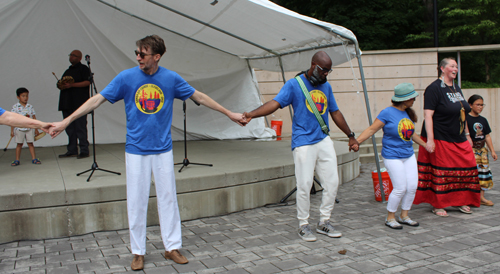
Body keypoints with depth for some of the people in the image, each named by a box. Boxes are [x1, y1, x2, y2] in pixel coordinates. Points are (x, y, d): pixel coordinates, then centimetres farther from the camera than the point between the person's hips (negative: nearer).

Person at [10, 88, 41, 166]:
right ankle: (17, 160, 12)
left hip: (29, 129, 2)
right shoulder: (15, 107, -4)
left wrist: (36, 129, 11)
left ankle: (34, 158, 10)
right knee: (19, 144, 4)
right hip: (19, 129, -2)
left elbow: (34, 118, 10)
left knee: (30, 143, 4)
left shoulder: (30, 107, 5)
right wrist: (12, 130, -7)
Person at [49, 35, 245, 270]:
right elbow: (97, 99, -4)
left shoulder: (171, 78, -2)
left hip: (163, 149, 1)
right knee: (136, 201, 5)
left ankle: (172, 247, 20)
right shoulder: (126, 78, -5)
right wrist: (66, 121, -7)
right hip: (136, 151, -1)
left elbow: (199, 97, 7)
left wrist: (229, 113, 10)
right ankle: (138, 253, 18)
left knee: (168, 198, 7)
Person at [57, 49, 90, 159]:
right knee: (69, 128, 8)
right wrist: (61, 85, 7)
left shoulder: (83, 68, 1)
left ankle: (84, 151, -5)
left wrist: (71, 85, -18)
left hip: (79, 103, -8)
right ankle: (72, 151, 14)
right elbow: (63, 83, 31)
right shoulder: (68, 70, 25)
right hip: (67, 104, 8)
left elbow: (87, 82, -12)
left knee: (80, 127, -9)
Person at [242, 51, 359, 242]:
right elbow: (275, 103, -17)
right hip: (303, 142, -6)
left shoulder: (326, 87, 14)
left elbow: (335, 113, 22)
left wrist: (350, 135, 24)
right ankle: (303, 225, 12)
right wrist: (251, 114, -32)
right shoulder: (294, 85, -4)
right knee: (304, 185, -6)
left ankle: (324, 222, 22)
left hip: (324, 140, 6)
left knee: (332, 182, 7)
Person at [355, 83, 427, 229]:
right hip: (393, 157, -7)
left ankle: (404, 216, 22)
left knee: (412, 186, 4)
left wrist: (425, 145, 31)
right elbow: (371, 129, -12)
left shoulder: (408, 113, 8)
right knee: (400, 188, -6)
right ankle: (390, 218, 12)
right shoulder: (387, 113, -12)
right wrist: (356, 142, -20)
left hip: (409, 155, 7)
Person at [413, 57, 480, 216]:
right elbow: (428, 115, -18)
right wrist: (430, 140, -24)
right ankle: (437, 205, 12)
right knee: (440, 172, -1)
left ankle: (460, 201, 22)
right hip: (440, 140, -8)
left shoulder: (456, 89, 15)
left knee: (466, 168, 7)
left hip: (459, 140, 8)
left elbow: (462, 114, 21)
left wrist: (467, 135, 19)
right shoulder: (434, 88, -11)